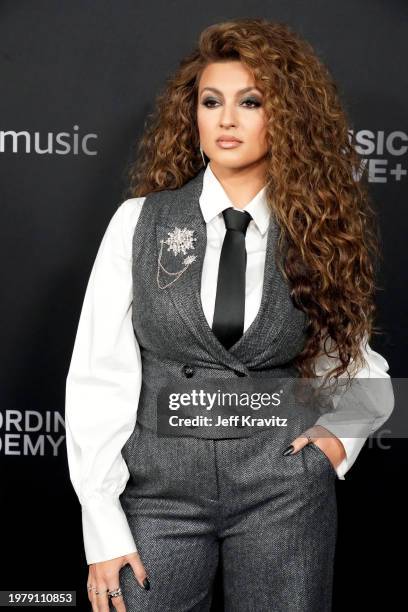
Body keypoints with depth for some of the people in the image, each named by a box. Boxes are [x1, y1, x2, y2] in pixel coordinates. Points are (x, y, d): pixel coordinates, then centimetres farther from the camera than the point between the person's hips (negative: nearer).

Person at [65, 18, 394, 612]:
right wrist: (104, 532, -8)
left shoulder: (321, 231, 2)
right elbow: (99, 375, -5)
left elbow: (357, 361, 16)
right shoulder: (140, 221, -2)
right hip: (159, 489, 0)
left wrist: (341, 435, -2)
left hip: (284, 492, 1)